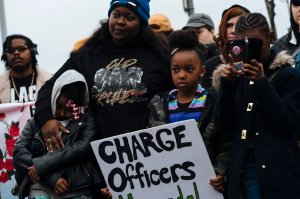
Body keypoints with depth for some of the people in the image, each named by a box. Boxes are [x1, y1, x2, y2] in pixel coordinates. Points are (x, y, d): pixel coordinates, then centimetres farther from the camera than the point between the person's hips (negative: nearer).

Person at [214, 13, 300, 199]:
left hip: (279, 171, -3)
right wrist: (227, 84, -10)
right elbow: (224, 124, 3)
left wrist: (262, 83, -17)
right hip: (246, 168, 3)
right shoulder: (238, 77, 9)